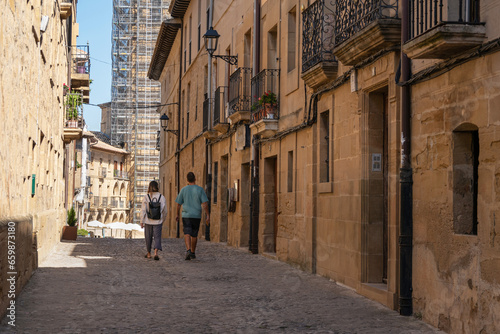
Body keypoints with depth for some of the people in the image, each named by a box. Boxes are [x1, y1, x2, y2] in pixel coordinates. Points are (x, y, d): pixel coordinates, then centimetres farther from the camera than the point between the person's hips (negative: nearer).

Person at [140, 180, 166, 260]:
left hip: (148, 221, 0)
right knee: (157, 237, 3)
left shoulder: (146, 197, -7)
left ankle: (149, 254, 27)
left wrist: (142, 221, -1)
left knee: (148, 237, 14)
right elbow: (164, 210, 1)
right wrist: (163, 220, 16)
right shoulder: (162, 197, -3)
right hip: (158, 221, 0)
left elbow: (143, 210, -7)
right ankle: (156, 252, -18)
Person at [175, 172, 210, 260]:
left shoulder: (183, 190, 0)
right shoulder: (200, 189, -3)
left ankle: (188, 250, -28)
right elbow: (205, 204, -9)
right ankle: (193, 253, 23)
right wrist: (208, 216, -6)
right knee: (194, 235, 14)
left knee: (187, 234, -6)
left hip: (186, 215, -1)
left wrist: (177, 215, 18)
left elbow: (178, 204, 5)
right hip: (196, 216, 1)